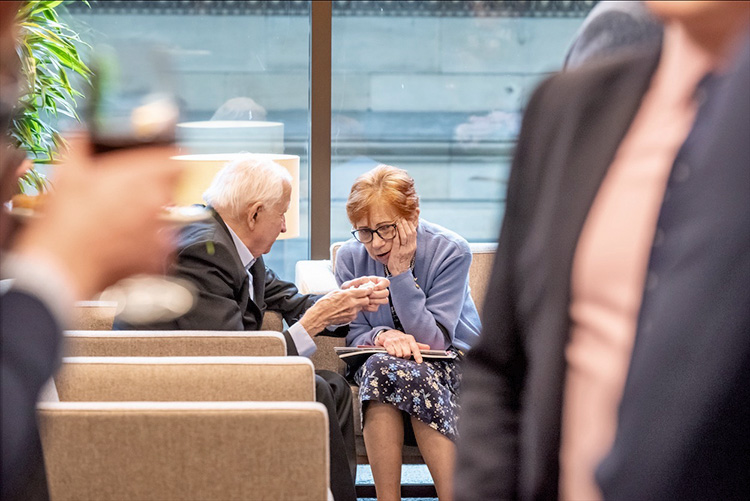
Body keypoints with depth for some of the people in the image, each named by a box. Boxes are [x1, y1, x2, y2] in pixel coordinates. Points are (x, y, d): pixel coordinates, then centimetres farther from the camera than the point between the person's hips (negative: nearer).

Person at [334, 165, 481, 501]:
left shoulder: (450, 252, -15)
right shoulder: (350, 258, -4)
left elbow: (434, 341, -20)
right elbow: (354, 336, -2)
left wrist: (400, 272, -25)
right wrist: (383, 336, -26)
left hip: (452, 364, -2)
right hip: (376, 365, 3)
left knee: (388, 371, -35)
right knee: (381, 364, -35)